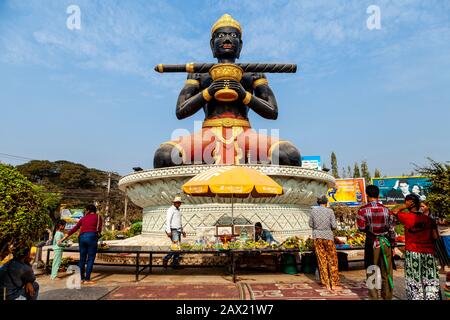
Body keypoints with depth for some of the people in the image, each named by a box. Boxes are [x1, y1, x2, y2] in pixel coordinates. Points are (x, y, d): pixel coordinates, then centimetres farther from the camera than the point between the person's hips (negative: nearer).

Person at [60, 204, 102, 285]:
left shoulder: (83, 218, 19)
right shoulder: (98, 217, 9)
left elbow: (74, 228, 21)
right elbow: (99, 230, 6)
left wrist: (65, 237, 29)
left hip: (82, 237, 4)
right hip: (92, 237, -4)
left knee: (82, 259, 13)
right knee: (90, 259, 1)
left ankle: (81, 278, 20)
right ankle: (87, 279, 1)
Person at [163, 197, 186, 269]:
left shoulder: (178, 210, 19)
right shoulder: (170, 210, -6)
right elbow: (168, 221, -13)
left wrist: (182, 231, 24)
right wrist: (168, 231, -21)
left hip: (178, 231, 8)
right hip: (173, 231, -8)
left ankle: (175, 264, 9)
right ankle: (166, 259, -2)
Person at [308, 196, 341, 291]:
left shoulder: (313, 210, -1)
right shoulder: (330, 211, -6)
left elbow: (311, 224, 6)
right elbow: (334, 226, -8)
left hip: (317, 236, 2)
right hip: (328, 236, -2)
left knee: (322, 260, 9)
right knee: (332, 260, 9)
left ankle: (326, 284, 14)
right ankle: (334, 284, 12)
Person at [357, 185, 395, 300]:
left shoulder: (363, 210, -11)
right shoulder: (386, 210, -1)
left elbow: (361, 228, -13)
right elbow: (391, 229, 2)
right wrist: (391, 245, 13)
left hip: (371, 242, -3)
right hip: (385, 242, 3)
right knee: (386, 270, 14)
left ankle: (374, 295, 16)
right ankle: (387, 296, 25)